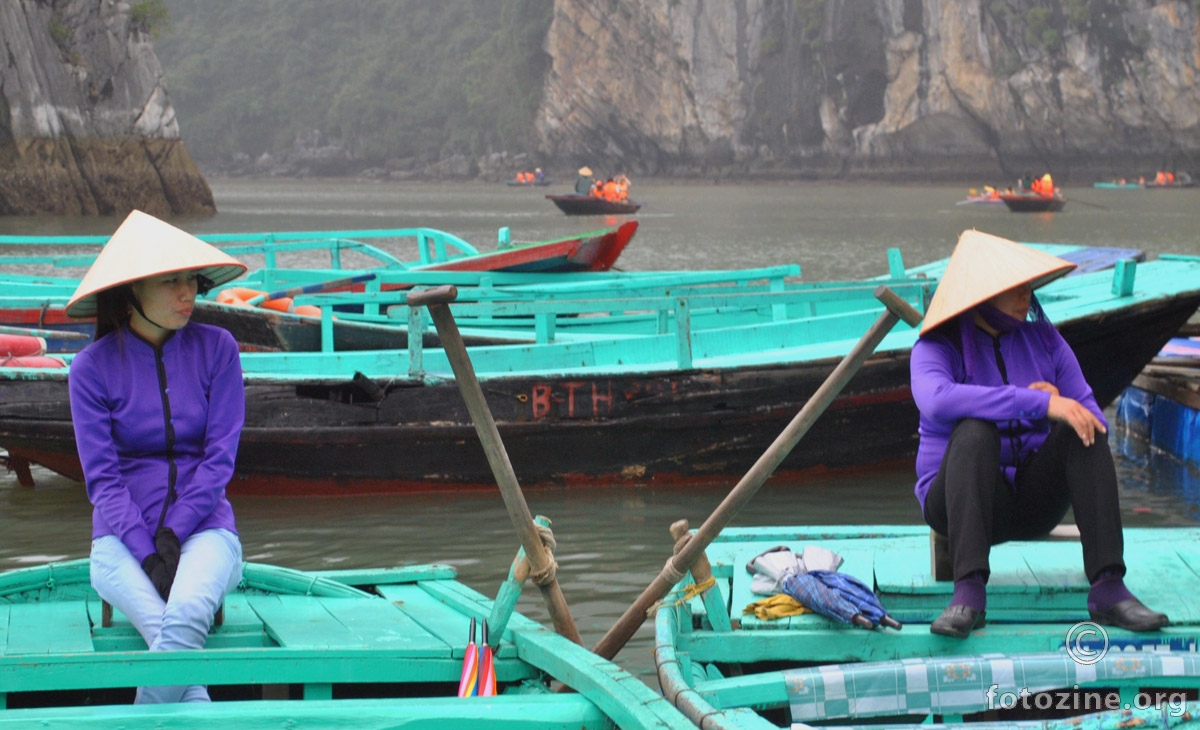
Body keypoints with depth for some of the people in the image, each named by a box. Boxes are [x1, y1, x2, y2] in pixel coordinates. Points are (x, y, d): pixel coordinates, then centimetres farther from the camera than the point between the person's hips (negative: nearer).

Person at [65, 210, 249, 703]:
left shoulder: (216, 349, 1)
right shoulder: (92, 367, -1)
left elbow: (220, 458, -2)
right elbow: (101, 477, -5)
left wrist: (174, 535, -13)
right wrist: (148, 554, -17)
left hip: (203, 526, 0)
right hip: (122, 536, 0)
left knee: (187, 614, -33)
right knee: (171, 632, -32)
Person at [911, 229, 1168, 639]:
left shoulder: (1044, 341, 9)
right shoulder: (937, 347, -5)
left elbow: (1094, 421, 4)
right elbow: (937, 400, -31)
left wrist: (1056, 401, -20)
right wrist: (1039, 404, -36)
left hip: (1034, 505, 4)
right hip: (958, 502, -4)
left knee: (1081, 429, -23)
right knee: (975, 429, -33)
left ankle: (1108, 589, -34)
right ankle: (969, 591, -46)